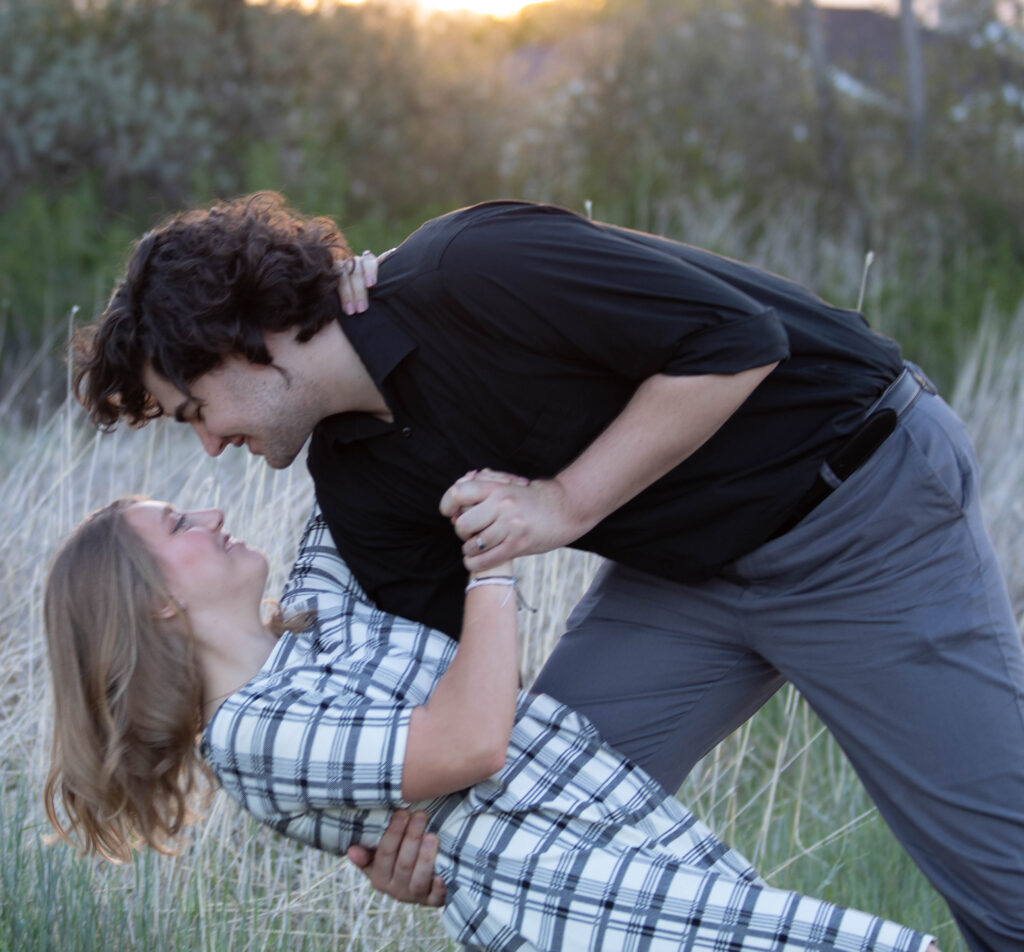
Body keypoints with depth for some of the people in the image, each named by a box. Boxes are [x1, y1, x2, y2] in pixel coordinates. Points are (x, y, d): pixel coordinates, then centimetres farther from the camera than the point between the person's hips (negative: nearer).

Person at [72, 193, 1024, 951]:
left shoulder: (470, 271, -26)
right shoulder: (358, 479, -2)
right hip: (686, 569, 8)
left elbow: (738, 341, -25)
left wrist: (564, 503, -25)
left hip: (863, 507, -8)